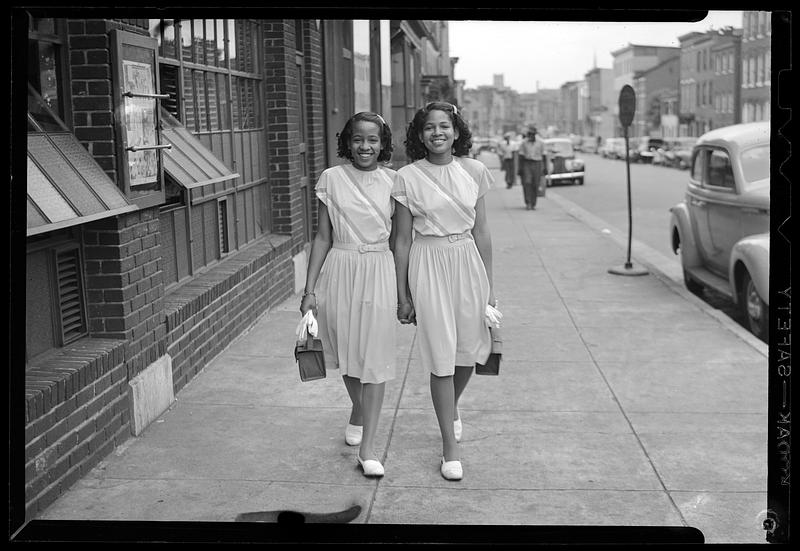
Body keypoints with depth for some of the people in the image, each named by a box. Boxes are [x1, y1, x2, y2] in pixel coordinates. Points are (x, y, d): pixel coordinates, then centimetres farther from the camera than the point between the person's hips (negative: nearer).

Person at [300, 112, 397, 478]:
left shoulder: (392, 181, 1)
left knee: (375, 360, -1)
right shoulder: (332, 179, 0)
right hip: (339, 271, 1)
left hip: (379, 273, -1)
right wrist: (310, 289, 2)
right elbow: (323, 237, 4)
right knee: (346, 353, 14)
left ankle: (367, 448, 7)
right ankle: (357, 411, 44)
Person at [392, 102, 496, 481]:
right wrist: (402, 295, 0)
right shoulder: (407, 177, -5)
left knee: (468, 350, 12)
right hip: (428, 265, -3)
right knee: (441, 357, 1)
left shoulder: (474, 171, 2)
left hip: (468, 263, 3)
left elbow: (481, 231, 7)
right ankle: (450, 446, 12)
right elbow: (403, 239, -1)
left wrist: (488, 285, 8)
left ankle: (451, 406, 45)